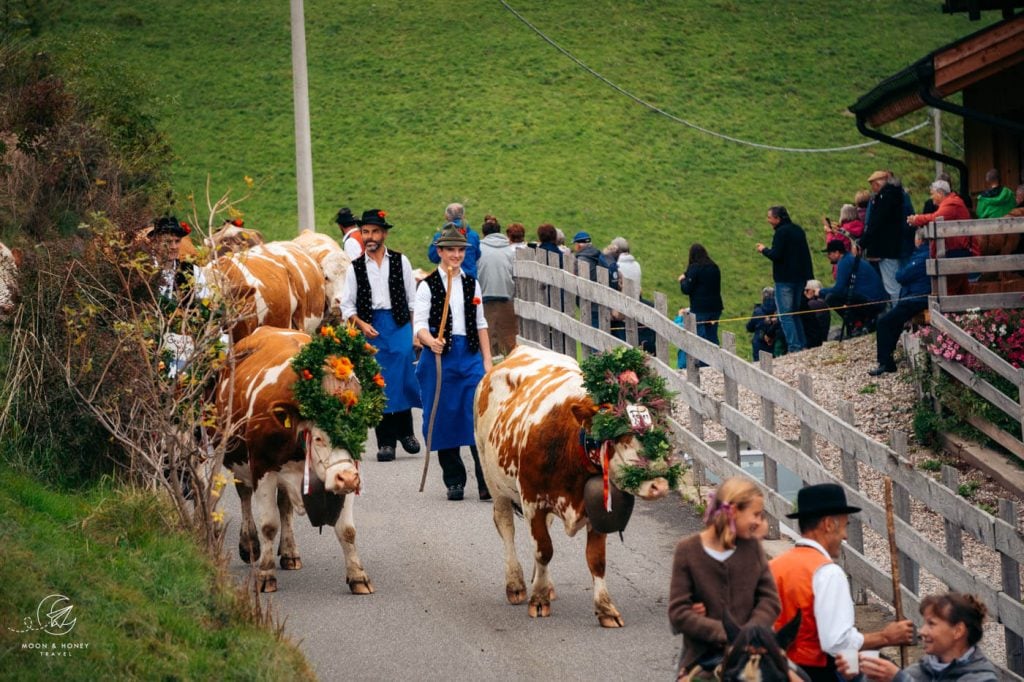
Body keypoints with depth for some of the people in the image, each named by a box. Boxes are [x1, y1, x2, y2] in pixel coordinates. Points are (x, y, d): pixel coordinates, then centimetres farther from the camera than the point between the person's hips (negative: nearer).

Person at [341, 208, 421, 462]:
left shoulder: (400, 261, 7)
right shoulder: (356, 268, 7)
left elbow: (412, 299, 10)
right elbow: (347, 305, 7)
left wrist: (416, 331, 5)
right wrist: (361, 325, -9)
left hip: (399, 325, 0)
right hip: (370, 331, 0)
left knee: (403, 379, -10)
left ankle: (405, 432, 9)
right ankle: (385, 442, 4)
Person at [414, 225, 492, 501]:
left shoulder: (472, 284, 12)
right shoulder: (428, 285, 0)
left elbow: (481, 324, 16)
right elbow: (419, 324, -7)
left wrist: (487, 361, 10)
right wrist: (431, 342, -27)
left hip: (470, 354, 2)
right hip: (440, 356, -2)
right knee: (445, 419, 1)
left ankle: (487, 481, -8)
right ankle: (454, 482, 12)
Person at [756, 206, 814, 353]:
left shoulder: (781, 232, -15)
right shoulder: (798, 230, 13)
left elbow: (776, 255, -21)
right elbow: (805, 254, 17)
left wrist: (764, 250, -2)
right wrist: (809, 276, 22)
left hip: (784, 279, -9)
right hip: (800, 278, 9)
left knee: (785, 316, -5)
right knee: (794, 313, 18)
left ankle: (794, 347, -12)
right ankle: (802, 345, 14)